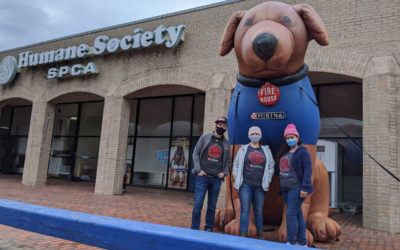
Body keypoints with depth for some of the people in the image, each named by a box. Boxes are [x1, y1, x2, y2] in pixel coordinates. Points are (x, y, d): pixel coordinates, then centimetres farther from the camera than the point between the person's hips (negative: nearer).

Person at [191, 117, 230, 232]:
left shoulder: (226, 142, 11)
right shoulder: (205, 137, 4)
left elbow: (228, 160, 17)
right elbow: (196, 153, 3)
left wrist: (224, 172, 1)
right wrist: (198, 169, -7)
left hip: (216, 179, 2)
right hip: (202, 177, -2)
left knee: (212, 206, 9)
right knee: (198, 205, -5)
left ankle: (209, 229, 21)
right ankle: (194, 229, 7)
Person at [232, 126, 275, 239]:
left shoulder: (266, 151, 12)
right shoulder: (243, 149, 7)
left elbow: (271, 167, 14)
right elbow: (236, 165, 7)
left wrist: (267, 181, 6)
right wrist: (238, 180, 0)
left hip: (260, 187, 2)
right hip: (245, 185, -2)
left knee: (258, 211, 11)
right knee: (245, 210, -4)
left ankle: (259, 234, 27)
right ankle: (243, 235, 0)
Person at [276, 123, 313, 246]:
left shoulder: (302, 152, -6)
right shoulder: (285, 152, 15)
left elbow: (308, 170, -13)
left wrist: (304, 188, -19)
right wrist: (281, 187, 15)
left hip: (296, 188, -7)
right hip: (285, 189, 7)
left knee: (291, 214, -11)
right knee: (298, 215, 13)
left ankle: (290, 243, -4)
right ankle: (302, 242, 22)